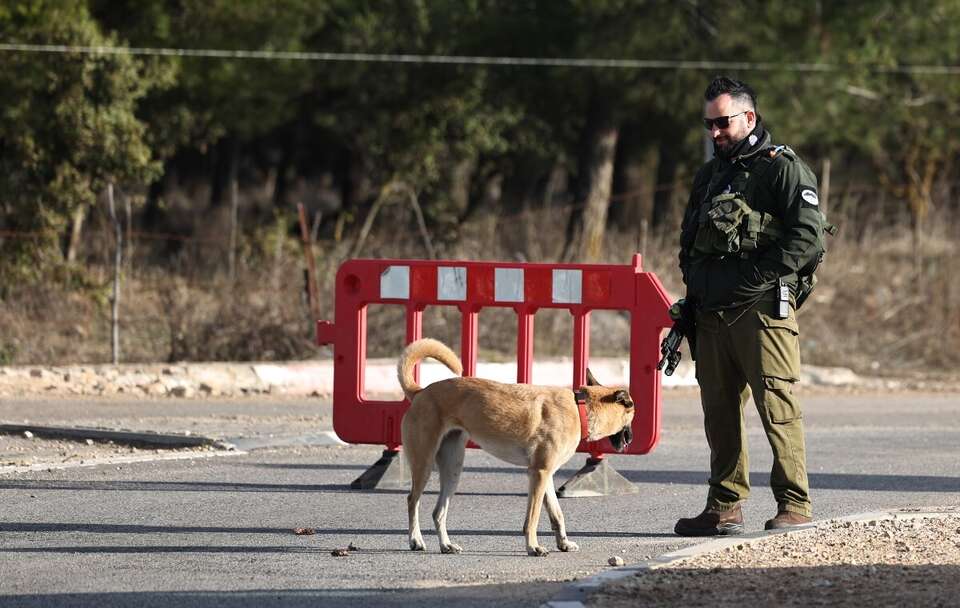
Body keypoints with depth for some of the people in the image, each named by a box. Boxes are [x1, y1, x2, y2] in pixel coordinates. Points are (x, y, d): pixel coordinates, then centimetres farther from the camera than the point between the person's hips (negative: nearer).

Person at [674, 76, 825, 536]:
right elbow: (689, 239, 28)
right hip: (712, 313, 7)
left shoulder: (783, 169, -3)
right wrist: (693, 286, 12)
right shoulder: (709, 176, 21)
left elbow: (808, 236, -12)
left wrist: (759, 276, -16)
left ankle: (794, 505, -6)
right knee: (719, 412, 8)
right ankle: (725, 508, 13)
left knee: (777, 408, -9)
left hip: (762, 310, -7)